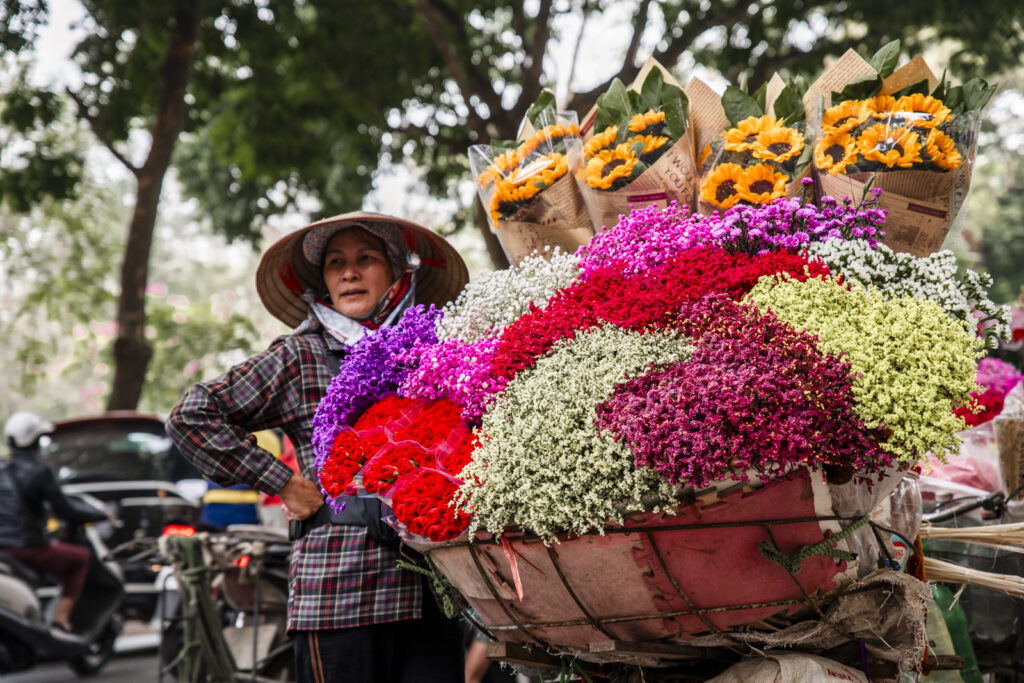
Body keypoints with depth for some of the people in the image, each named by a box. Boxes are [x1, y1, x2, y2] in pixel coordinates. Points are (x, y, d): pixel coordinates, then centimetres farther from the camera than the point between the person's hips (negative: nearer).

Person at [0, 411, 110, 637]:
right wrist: (102, 514, 4)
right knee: (80, 557, 17)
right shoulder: (39, 470, -12)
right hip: (29, 549, -6)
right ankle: (61, 620, 7)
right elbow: (67, 513, -11)